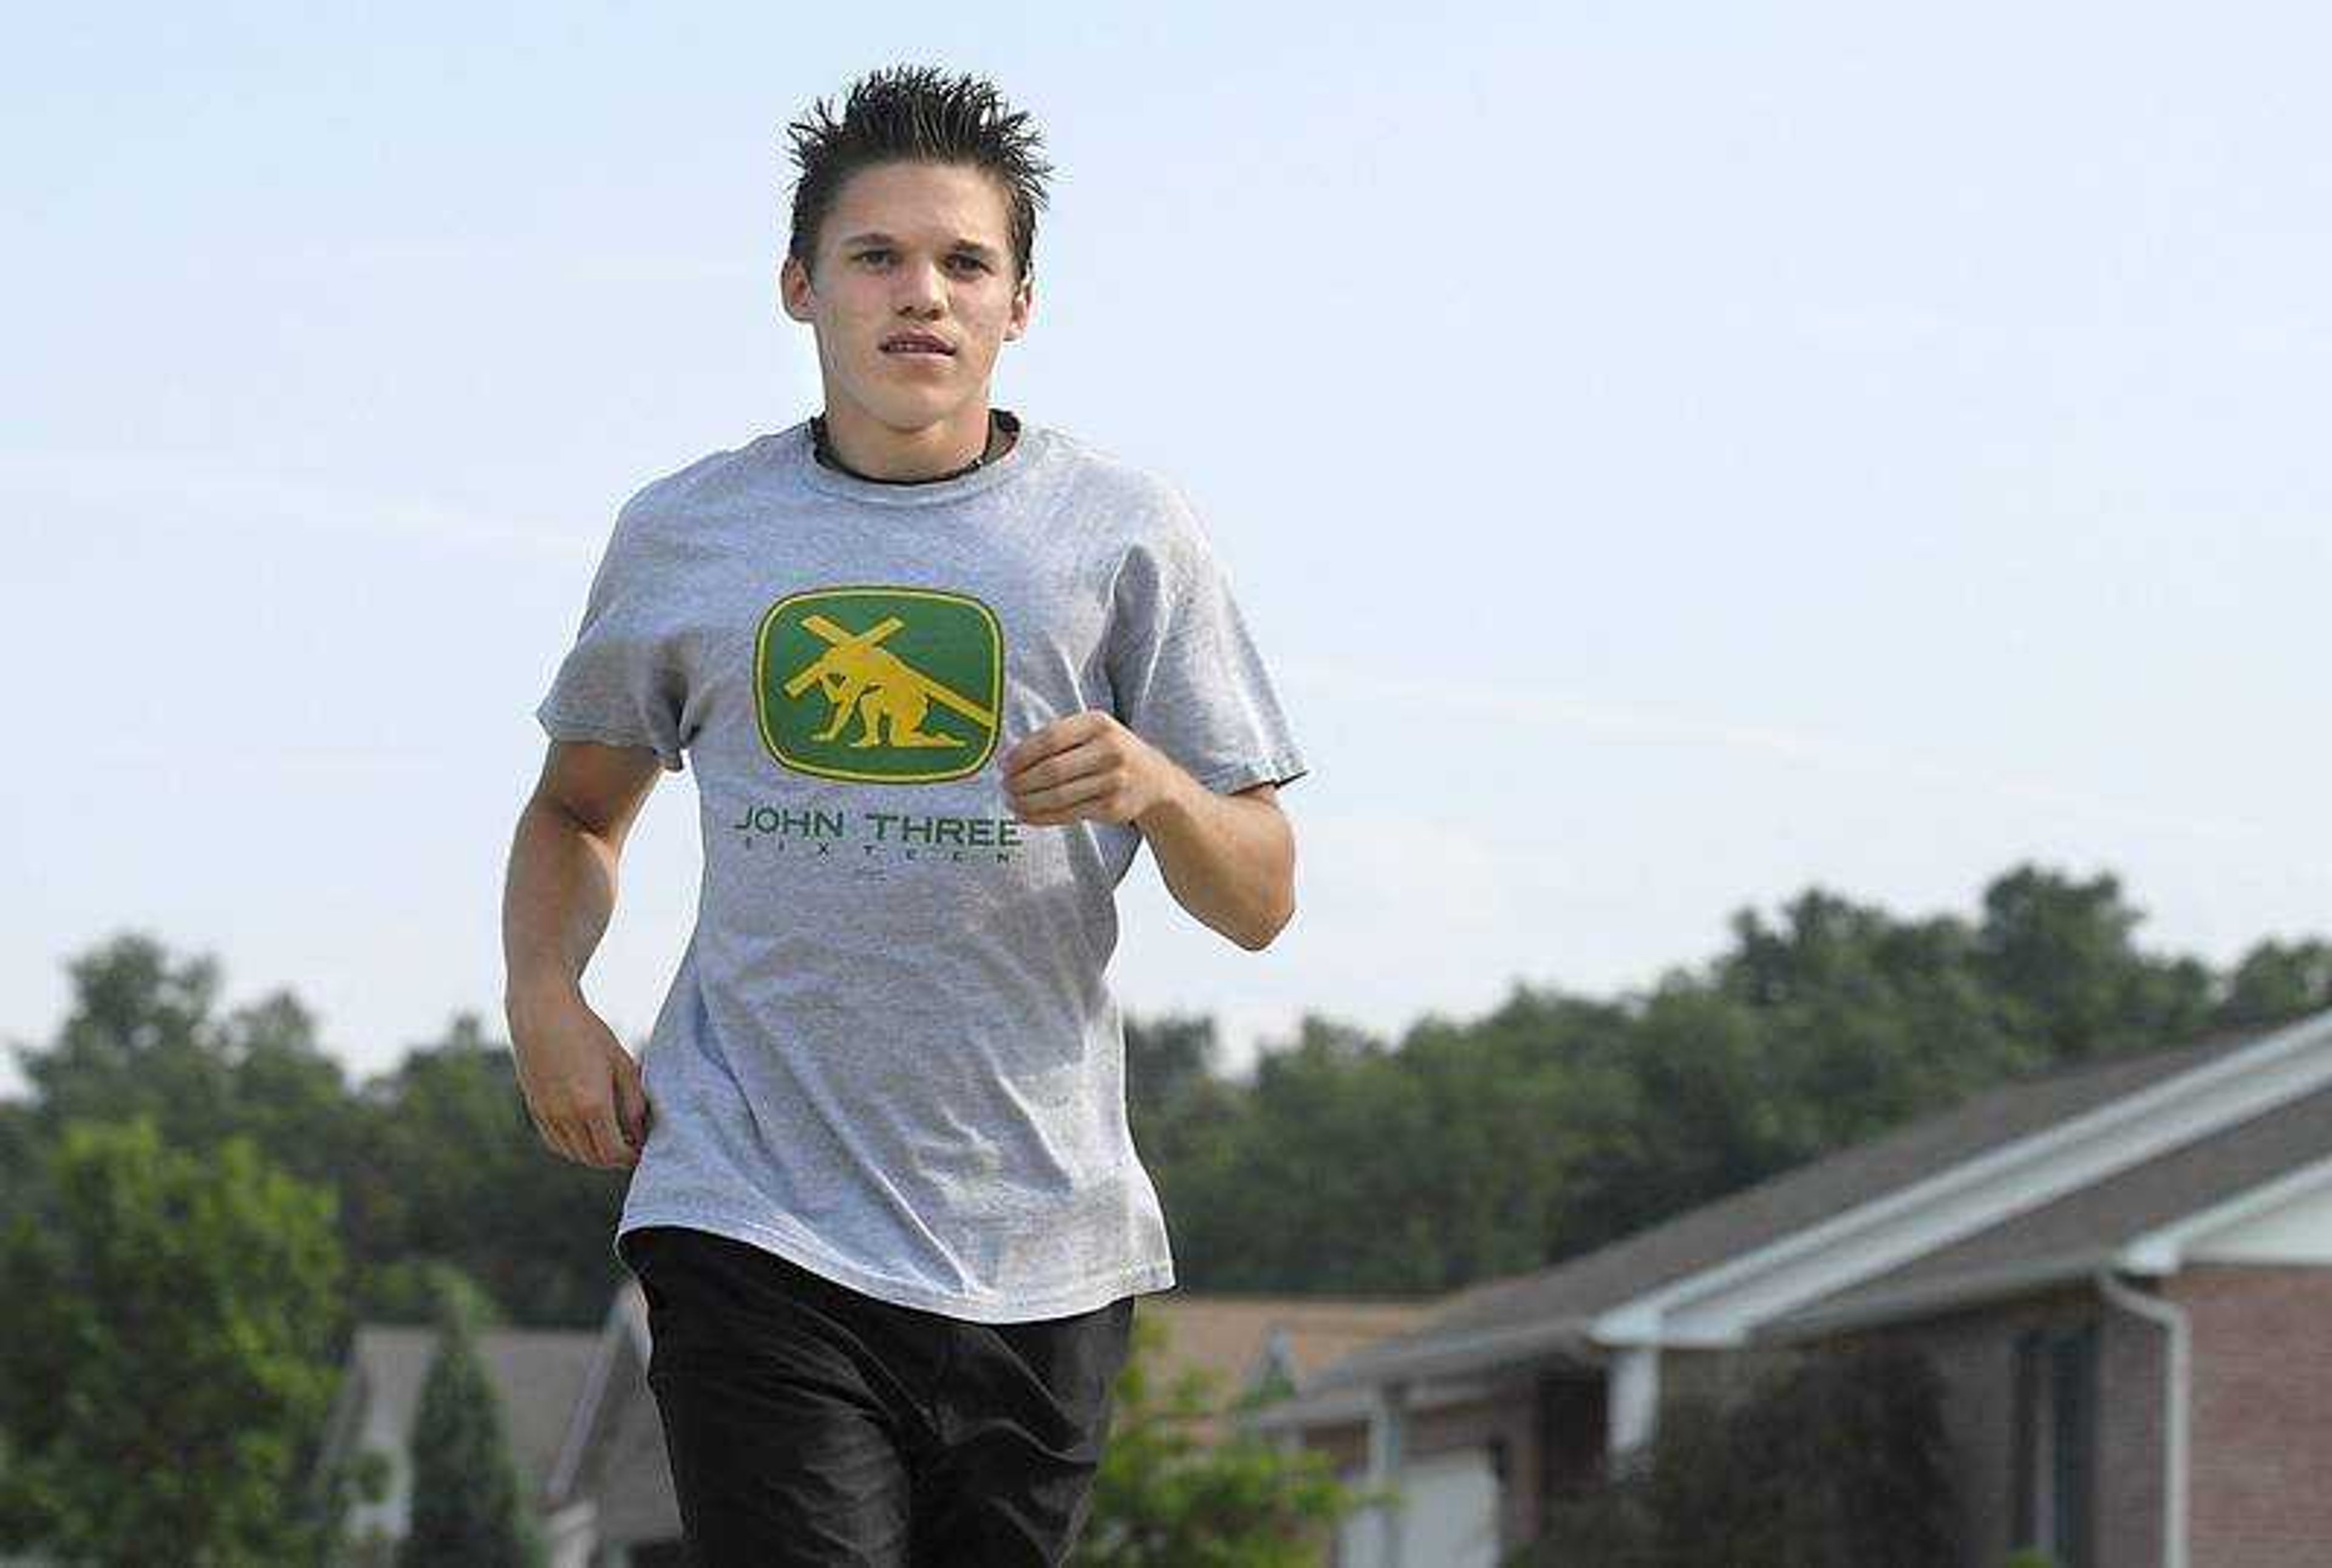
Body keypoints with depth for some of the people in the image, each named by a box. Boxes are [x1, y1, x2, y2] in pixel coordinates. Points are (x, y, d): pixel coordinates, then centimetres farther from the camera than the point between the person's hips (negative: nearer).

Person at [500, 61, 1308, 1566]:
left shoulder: (1126, 531, 3)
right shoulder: (684, 533, 8)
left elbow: (1261, 904, 4)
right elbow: (581, 800, 24)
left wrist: (1158, 788, -18)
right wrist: (545, 996, 4)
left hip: (1040, 1248, 1)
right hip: (754, 1220, -1)